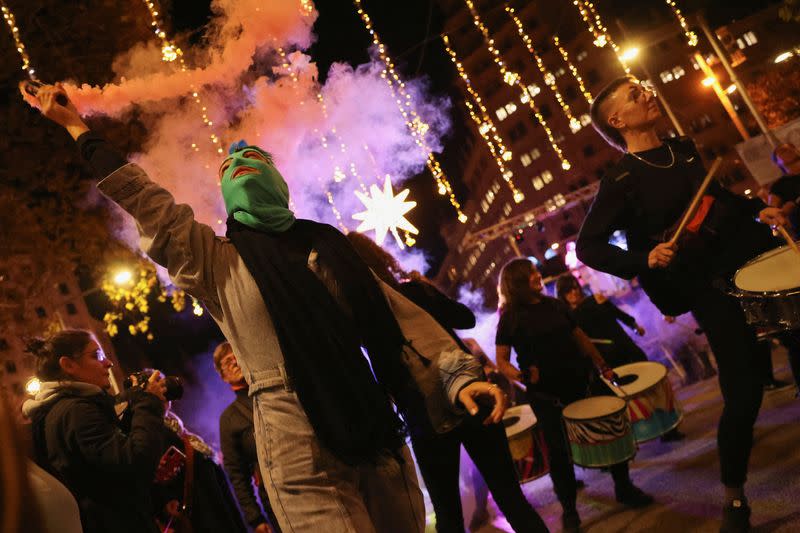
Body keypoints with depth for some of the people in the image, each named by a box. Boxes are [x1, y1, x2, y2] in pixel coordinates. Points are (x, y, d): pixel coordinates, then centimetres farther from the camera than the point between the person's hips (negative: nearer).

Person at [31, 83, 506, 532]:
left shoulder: (329, 246, 11)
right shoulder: (217, 262, 6)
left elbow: (401, 319, 7)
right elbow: (148, 205, 0)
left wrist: (457, 376, -4)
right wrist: (77, 127, 3)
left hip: (378, 438, 3)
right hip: (303, 455, -3)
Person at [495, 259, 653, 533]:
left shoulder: (555, 305, 6)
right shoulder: (510, 317, -8)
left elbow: (579, 337, 15)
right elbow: (502, 361, -9)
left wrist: (602, 366, 14)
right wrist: (522, 376, -28)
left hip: (581, 382, 5)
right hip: (547, 395, -4)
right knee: (559, 452, 6)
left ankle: (624, 488, 32)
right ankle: (569, 510, 25)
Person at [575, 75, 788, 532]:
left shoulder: (685, 149, 11)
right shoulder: (623, 180, -10)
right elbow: (588, 247, -13)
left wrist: (758, 209, 10)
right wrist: (644, 259, -26)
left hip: (754, 254, 6)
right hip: (711, 287, -6)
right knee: (744, 390, -5)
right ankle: (734, 496, 18)